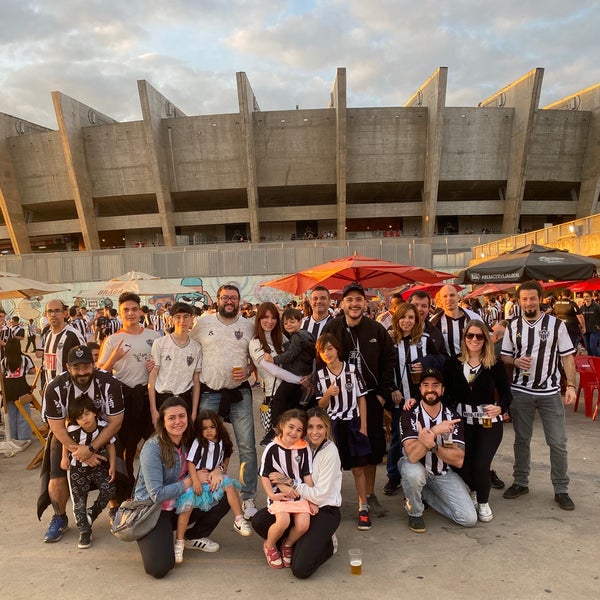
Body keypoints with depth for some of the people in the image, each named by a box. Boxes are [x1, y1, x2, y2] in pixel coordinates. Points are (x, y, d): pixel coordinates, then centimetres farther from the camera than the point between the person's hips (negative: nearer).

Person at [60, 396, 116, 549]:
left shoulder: (103, 427, -23)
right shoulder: (72, 430, -25)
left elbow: (110, 446, -8)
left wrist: (112, 466, -10)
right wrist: (65, 457, -2)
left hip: (98, 465, 1)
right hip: (77, 468, -1)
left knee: (109, 489, -12)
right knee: (79, 501, 0)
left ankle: (91, 513, 13)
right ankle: (84, 532, 13)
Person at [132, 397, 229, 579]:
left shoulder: (188, 442, -4)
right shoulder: (152, 448, -22)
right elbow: (156, 494, -25)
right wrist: (191, 481, -21)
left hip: (178, 506, 6)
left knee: (223, 498, -12)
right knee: (159, 568, -25)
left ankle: (194, 537, 12)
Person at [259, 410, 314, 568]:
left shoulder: (304, 448, -1)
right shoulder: (272, 448, -6)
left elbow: (307, 475, 5)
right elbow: (264, 475, 1)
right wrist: (271, 494, -10)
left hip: (300, 494, 2)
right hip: (279, 494, -2)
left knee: (303, 524, -18)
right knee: (283, 521, -26)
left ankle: (287, 545, 16)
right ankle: (269, 546, 7)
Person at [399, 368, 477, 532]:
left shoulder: (453, 417, -9)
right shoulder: (410, 414, -18)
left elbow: (458, 460, -17)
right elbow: (412, 455, -30)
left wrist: (432, 445, -33)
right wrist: (435, 431, -37)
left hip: (443, 472, 3)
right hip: (416, 467, -3)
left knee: (470, 519, -10)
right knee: (414, 473, -38)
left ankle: (423, 493, 13)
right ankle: (415, 513, -6)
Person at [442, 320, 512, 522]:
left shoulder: (496, 365, -2)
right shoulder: (452, 363, 0)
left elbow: (506, 393, -1)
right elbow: (445, 393, 0)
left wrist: (500, 408, -20)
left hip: (489, 422, -1)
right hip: (461, 420, 1)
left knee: (481, 465, -12)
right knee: (463, 465, -6)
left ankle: (483, 503, 21)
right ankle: (471, 493, 31)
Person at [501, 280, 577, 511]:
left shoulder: (556, 324, -2)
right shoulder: (513, 326, 3)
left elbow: (567, 357, -2)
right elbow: (504, 357, 8)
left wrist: (571, 385, -11)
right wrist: (515, 361, -13)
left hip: (550, 392, -1)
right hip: (520, 392, 2)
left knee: (558, 442, 2)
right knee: (521, 439, 12)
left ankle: (561, 489, 17)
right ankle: (521, 482, 26)